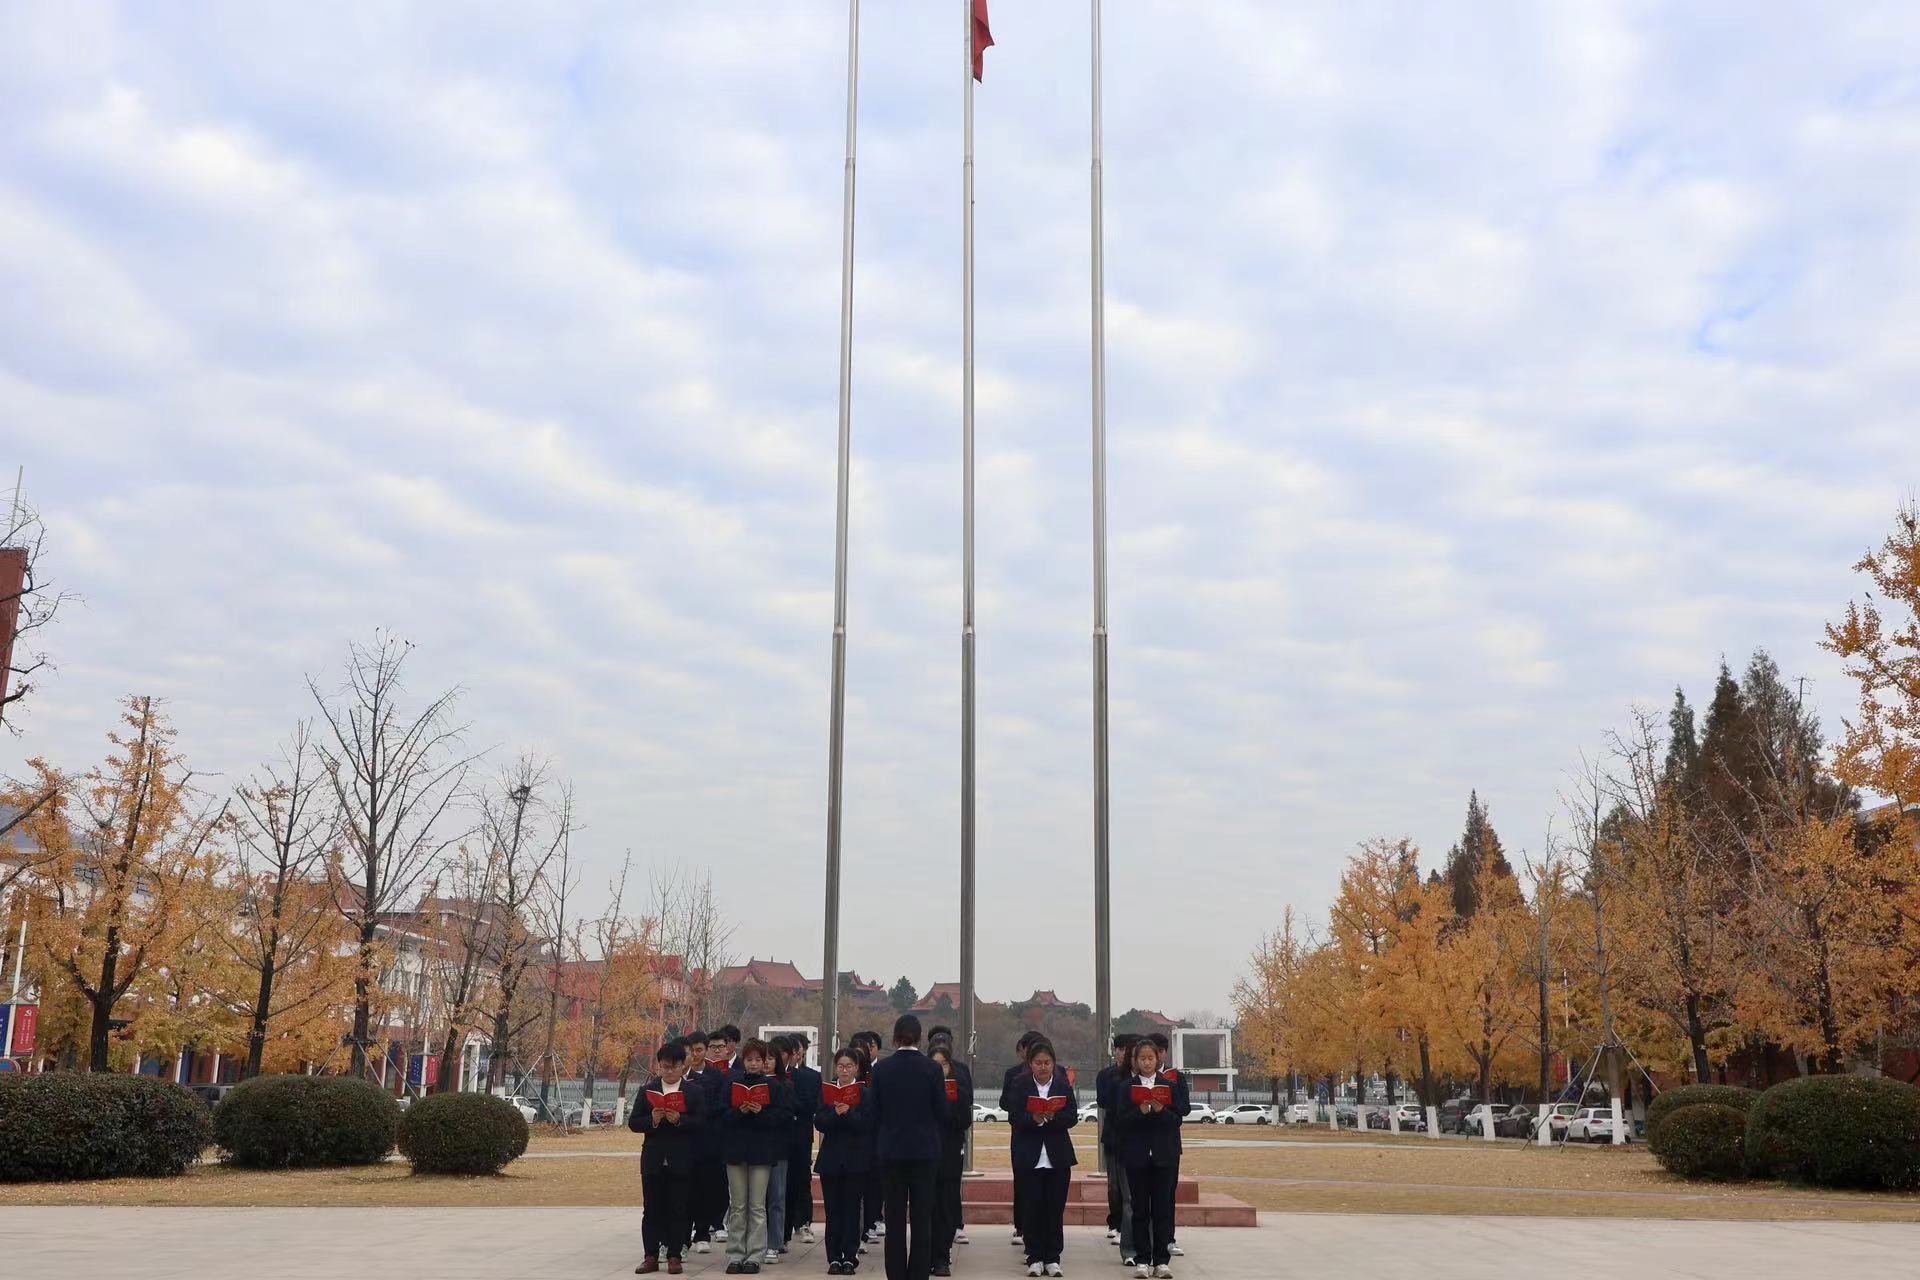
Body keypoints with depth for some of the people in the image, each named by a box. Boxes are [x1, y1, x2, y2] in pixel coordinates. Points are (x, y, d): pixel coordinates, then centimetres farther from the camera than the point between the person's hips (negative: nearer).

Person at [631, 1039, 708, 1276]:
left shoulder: (695, 1092, 3)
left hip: (682, 1161, -2)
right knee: (651, 1209, 5)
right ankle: (651, 1256, 10)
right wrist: (652, 1120, -15)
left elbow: (702, 1122, -7)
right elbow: (633, 1123, 4)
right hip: (653, 1159, 2)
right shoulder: (647, 1090, 9)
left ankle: (674, 1255, 9)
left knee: (679, 1209, 1)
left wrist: (679, 1120, -22)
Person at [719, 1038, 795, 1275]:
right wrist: (740, 1111, -15)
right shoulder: (731, 1083, 6)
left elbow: (785, 1116, -3)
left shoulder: (774, 1085, 2)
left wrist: (761, 1112, -15)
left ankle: (754, 1256, 5)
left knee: (757, 1206, 0)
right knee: (737, 1205, 6)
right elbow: (722, 1116, 2)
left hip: (762, 1150, -1)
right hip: (735, 1148, 1)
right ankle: (735, 1255, 11)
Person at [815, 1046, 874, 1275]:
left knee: (852, 1208, 0)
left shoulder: (866, 1093, 1)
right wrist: (835, 1113, -20)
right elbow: (819, 1123, -3)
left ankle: (850, 1257, 5)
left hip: (856, 1159, -2)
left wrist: (848, 1112, -21)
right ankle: (834, 1258, 8)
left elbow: (867, 1125, -9)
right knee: (832, 1209, 3)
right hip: (831, 1158, 2)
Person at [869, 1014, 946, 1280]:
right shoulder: (932, 1069, -6)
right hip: (924, 1150, -1)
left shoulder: (881, 1068, -4)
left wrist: (879, 1144, 12)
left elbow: (874, 1112, 0)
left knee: (895, 1219, 7)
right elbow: (942, 1113, -1)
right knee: (922, 1218, 5)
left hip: (891, 1151, 1)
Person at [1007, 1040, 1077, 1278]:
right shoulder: (1020, 1086, 2)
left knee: (1055, 1209, 2)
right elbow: (1013, 1118, -5)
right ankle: (1035, 1258, 10)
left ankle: (1052, 1258, 11)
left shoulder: (1064, 1086, 5)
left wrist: (1054, 1117, -21)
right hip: (1029, 1157, -1)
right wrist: (1034, 1119, -23)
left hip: (1058, 1157, 1)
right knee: (1031, 1209, 1)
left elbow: (1073, 1117, -3)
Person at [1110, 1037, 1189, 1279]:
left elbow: (1178, 1119, 1)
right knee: (1140, 1209, 2)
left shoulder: (1170, 1085, 7)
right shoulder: (1125, 1087, 5)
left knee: (1163, 1208, 0)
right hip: (1136, 1156, 0)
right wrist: (1140, 1111, -17)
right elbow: (1120, 1121, -2)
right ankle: (1142, 1260, 8)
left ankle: (1162, 1260, 6)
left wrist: (1161, 1111, -16)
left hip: (1165, 1155, 0)